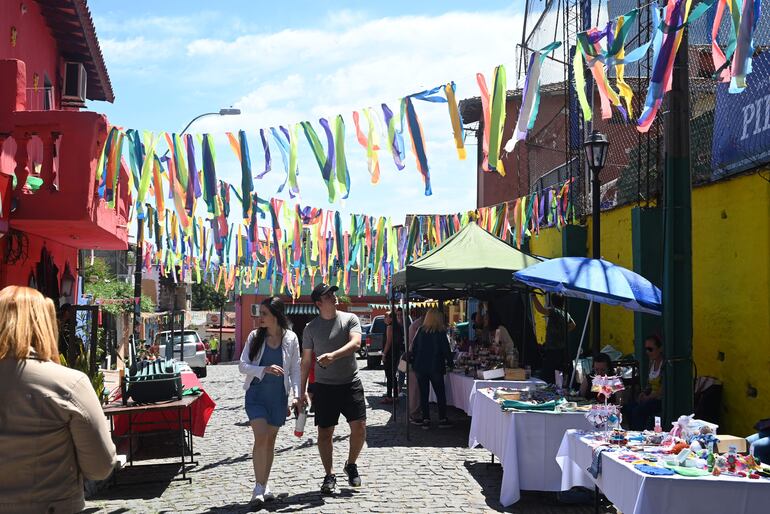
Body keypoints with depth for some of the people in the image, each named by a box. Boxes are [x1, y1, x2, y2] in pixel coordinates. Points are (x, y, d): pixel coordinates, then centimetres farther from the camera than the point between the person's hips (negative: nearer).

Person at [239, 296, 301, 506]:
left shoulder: (290, 338, -2)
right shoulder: (255, 336, -2)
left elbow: (295, 370, 4)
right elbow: (242, 365, -4)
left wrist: (297, 395, -4)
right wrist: (264, 369, -19)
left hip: (278, 396, 1)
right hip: (256, 394, -1)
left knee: (270, 440, 10)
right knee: (261, 438, -14)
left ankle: (264, 486, 22)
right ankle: (259, 487, -6)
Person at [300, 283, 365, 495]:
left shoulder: (350, 319, 1)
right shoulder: (311, 328, 3)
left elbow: (355, 343, -15)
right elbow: (306, 360, 8)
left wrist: (333, 355, -31)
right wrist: (302, 390, 6)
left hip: (351, 383, 0)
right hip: (324, 386, 0)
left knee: (359, 427, -5)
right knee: (325, 432, 3)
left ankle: (351, 465, 20)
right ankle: (329, 475, 17)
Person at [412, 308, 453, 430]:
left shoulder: (420, 331, 0)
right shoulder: (440, 333, -9)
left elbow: (413, 349, 3)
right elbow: (446, 350, -5)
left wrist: (415, 362, 13)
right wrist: (449, 363, 10)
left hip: (420, 368, 3)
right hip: (435, 368, -3)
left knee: (423, 394, 7)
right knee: (440, 394, 8)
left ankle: (426, 420, 7)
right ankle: (442, 419, 11)